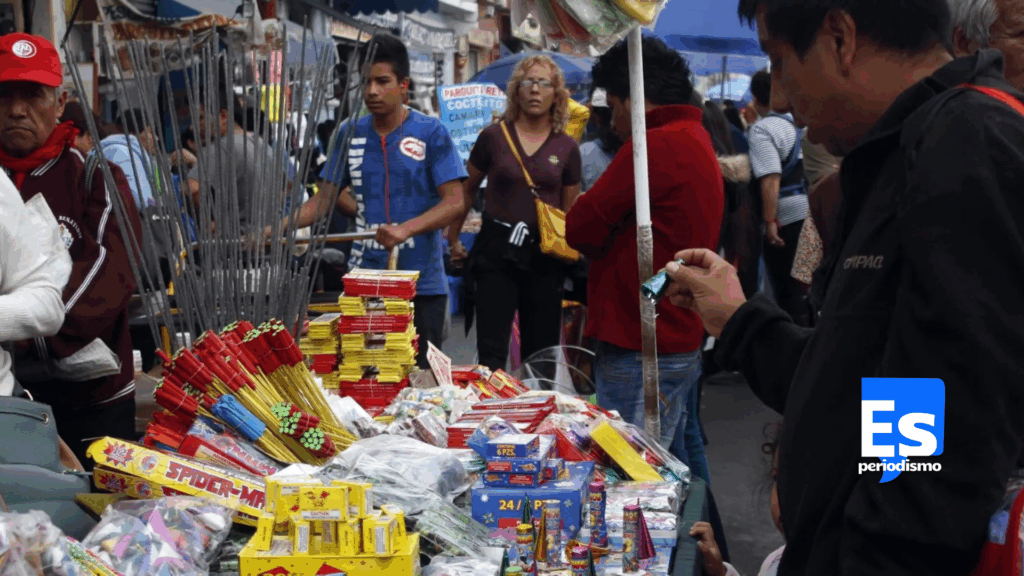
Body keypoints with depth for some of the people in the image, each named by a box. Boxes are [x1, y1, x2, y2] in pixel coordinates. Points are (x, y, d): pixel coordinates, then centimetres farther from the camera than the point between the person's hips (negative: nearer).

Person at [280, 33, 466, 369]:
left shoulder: (431, 133, -3)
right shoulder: (350, 134, 8)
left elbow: (455, 202, -8)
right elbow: (325, 199, 11)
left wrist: (406, 228, -24)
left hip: (422, 283, -3)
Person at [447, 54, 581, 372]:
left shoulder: (566, 147, 4)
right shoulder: (493, 137, 0)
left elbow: (571, 211, 11)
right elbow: (467, 190, 11)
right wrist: (453, 238, 11)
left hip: (544, 255, 2)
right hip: (497, 251, -2)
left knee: (541, 353, 9)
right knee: (491, 351, -5)